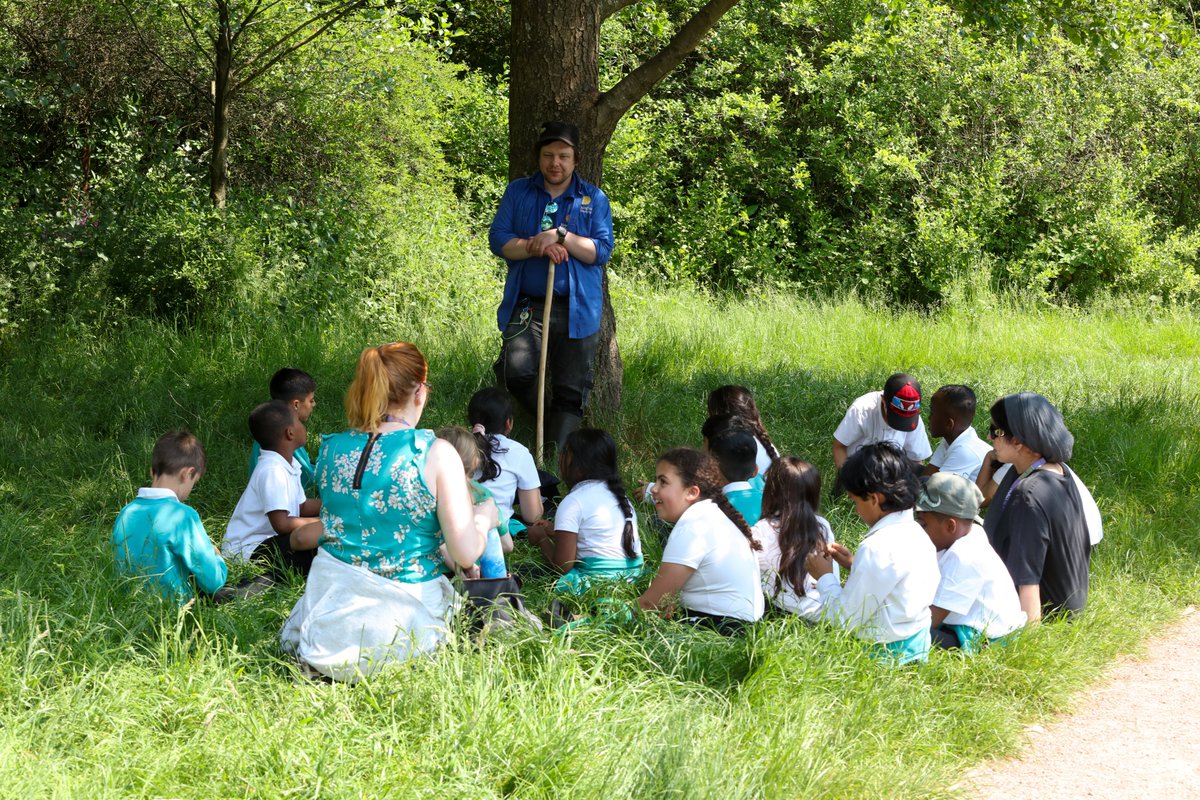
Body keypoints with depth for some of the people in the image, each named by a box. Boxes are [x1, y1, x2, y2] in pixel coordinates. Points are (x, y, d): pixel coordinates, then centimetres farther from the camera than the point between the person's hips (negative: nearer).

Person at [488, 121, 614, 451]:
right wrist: (536, 247, -15)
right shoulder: (518, 192, 10)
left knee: (570, 390, 0)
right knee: (515, 372, -21)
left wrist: (561, 236, -17)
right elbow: (498, 239, 1)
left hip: (576, 309, 0)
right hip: (526, 306, 0)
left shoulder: (593, 199, 6)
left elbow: (602, 250, -4)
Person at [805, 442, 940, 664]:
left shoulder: (877, 548, -21)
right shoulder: (916, 533, 5)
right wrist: (855, 565, 13)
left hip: (886, 655, -9)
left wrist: (825, 578, -1)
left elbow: (845, 619, -15)